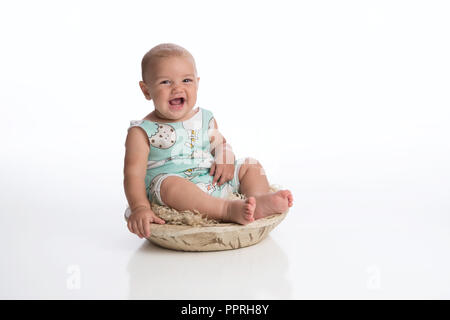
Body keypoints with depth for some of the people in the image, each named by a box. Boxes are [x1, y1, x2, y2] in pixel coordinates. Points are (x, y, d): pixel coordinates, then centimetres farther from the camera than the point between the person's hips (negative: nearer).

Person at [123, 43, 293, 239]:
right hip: (168, 194, -6)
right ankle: (229, 210, -46)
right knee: (170, 183, -37)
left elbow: (220, 143, 20)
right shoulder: (142, 132, -5)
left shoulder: (205, 119, 11)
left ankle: (260, 200, -27)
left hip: (214, 184, 6)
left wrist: (226, 160, -5)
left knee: (251, 166, 3)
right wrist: (139, 207, -26)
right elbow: (134, 173, -11)